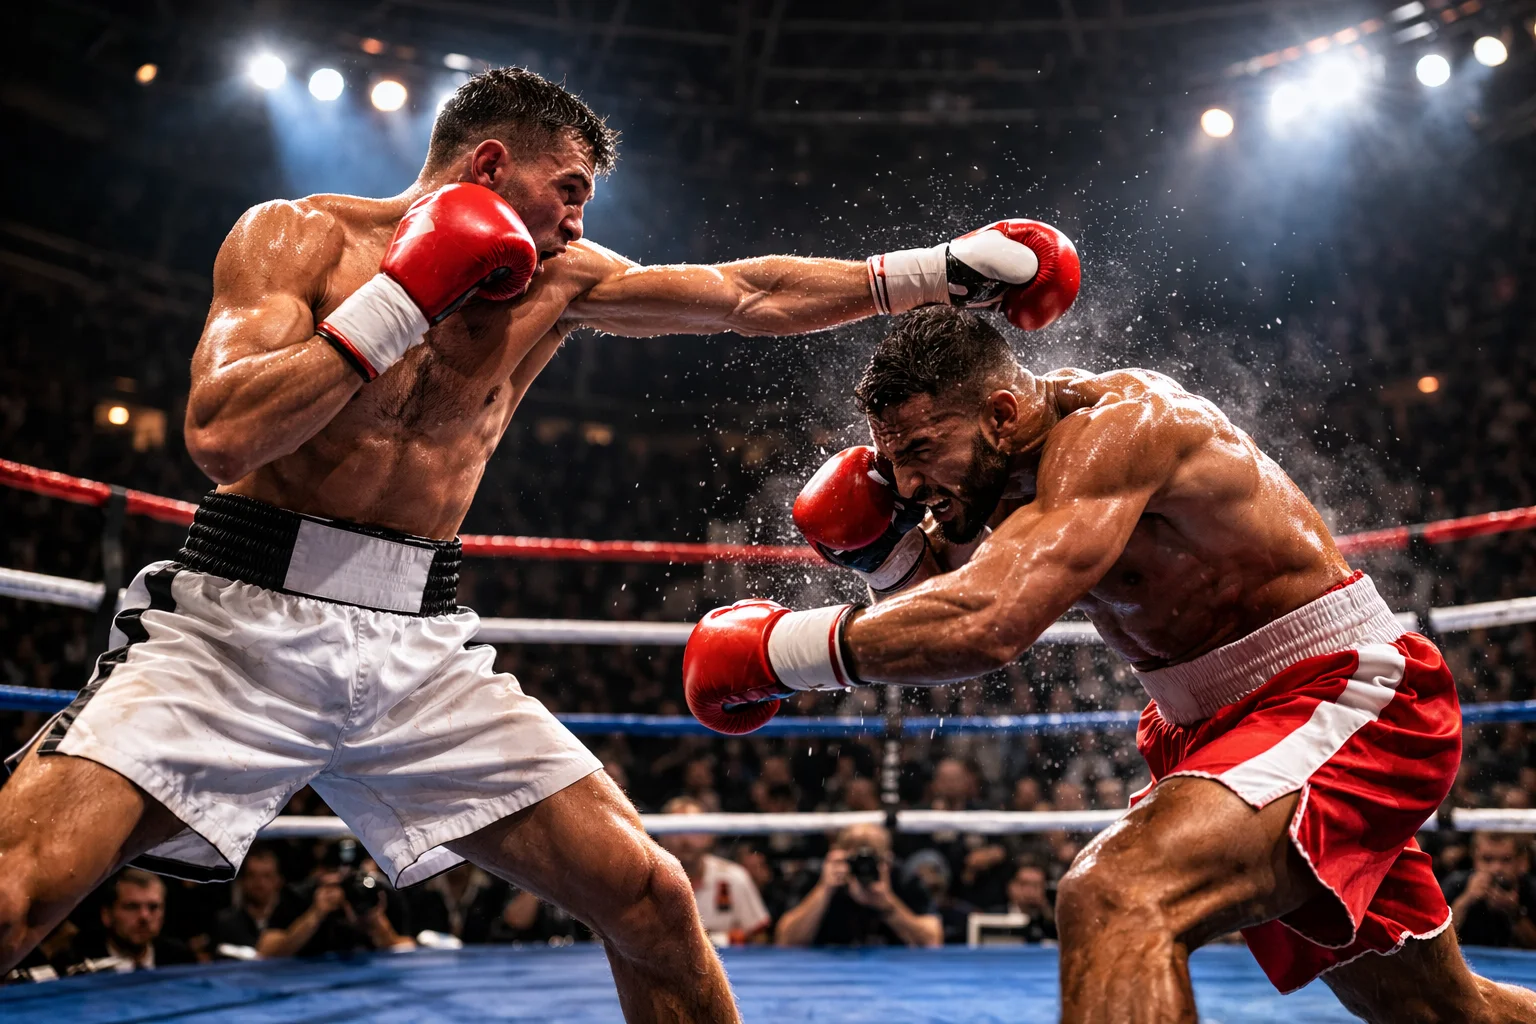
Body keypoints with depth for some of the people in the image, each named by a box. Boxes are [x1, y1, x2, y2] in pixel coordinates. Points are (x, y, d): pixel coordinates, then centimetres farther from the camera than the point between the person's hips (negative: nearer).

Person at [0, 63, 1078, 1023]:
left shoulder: (554, 277, 10)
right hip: (247, 622, -3)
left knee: (651, 901, -1)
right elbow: (222, 435, -15)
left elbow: (744, 294, 10)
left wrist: (946, 268, 7)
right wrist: (408, 296, -15)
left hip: (420, 649, 4)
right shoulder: (296, 236, -2)